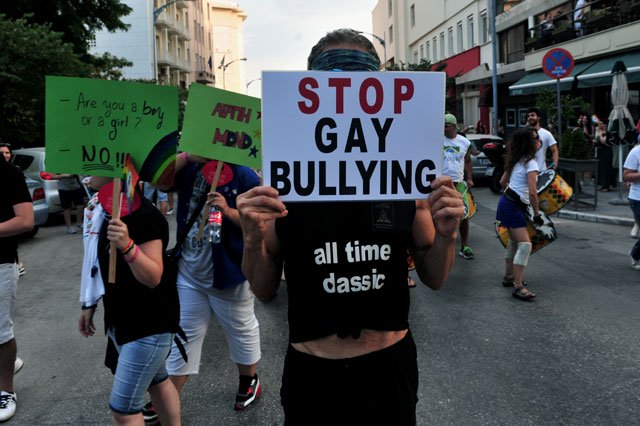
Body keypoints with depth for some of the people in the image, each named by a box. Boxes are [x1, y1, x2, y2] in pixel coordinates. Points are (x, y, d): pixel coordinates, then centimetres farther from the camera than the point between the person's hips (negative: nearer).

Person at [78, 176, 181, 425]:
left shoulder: (142, 214, -23)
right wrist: (90, 304, 19)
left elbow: (153, 277, -26)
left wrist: (127, 246, -41)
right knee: (156, 381, 22)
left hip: (150, 323, -9)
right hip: (120, 319, 9)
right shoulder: (101, 208, 5)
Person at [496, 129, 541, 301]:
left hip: (507, 202, 10)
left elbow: (503, 181, 22)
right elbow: (532, 193, -20)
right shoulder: (531, 163, -14)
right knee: (525, 245, -13)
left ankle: (509, 277, 34)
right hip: (513, 207, -10)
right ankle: (518, 287, -14)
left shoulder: (518, 161, 13)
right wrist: (537, 213, -9)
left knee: (514, 241, 22)